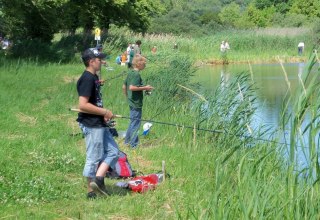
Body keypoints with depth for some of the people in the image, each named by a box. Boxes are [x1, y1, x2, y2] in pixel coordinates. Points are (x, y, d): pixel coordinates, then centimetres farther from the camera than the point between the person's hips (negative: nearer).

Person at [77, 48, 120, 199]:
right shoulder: (87, 79, -19)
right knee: (94, 158, -2)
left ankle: (98, 180, 6)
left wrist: (103, 114, 10)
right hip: (92, 125, -10)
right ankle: (92, 191, 7)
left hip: (99, 124, 10)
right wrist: (104, 112, -19)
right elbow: (83, 105, -26)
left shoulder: (93, 77, 12)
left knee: (112, 151, 11)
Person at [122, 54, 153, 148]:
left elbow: (124, 87, 15)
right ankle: (134, 144, 2)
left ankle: (127, 141, 26)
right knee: (136, 122, -2)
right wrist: (144, 88, -20)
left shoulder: (130, 73, 9)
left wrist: (127, 96, 26)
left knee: (133, 121, 19)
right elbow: (132, 87, -27)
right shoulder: (136, 74, -18)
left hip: (131, 102, 9)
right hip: (136, 103, -9)